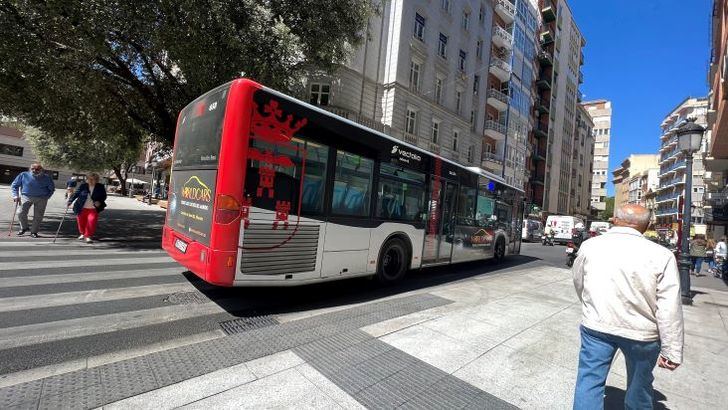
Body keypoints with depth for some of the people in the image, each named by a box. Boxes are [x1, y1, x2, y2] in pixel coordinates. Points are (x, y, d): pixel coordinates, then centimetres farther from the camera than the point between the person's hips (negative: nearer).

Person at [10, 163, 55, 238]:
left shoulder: (46, 178, 1)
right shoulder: (23, 175, 2)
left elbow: (52, 189, 11)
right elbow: (14, 185, 10)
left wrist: (46, 197, 1)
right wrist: (16, 196, -1)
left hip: (41, 199, -1)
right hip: (26, 197, 1)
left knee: (38, 216, 1)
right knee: (21, 213, -8)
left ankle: (34, 232, 14)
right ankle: (24, 228, 18)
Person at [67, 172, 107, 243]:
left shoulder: (100, 187, 0)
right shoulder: (83, 186, 1)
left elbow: (104, 196, 4)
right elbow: (76, 194, 4)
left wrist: (99, 201, -14)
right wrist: (70, 201, -9)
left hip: (93, 209, -2)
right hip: (82, 208, 2)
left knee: (92, 221, -15)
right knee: (81, 222, 12)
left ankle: (88, 236, -3)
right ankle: (83, 233, 38)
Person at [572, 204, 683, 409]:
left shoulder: (590, 245, -4)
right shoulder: (661, 255, -10)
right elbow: (670, 309, -9)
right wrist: (672, 351, -2)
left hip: (596, 325, 0)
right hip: (641, 331, 1)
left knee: (589, 379, 9)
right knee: (639, 385, 24)